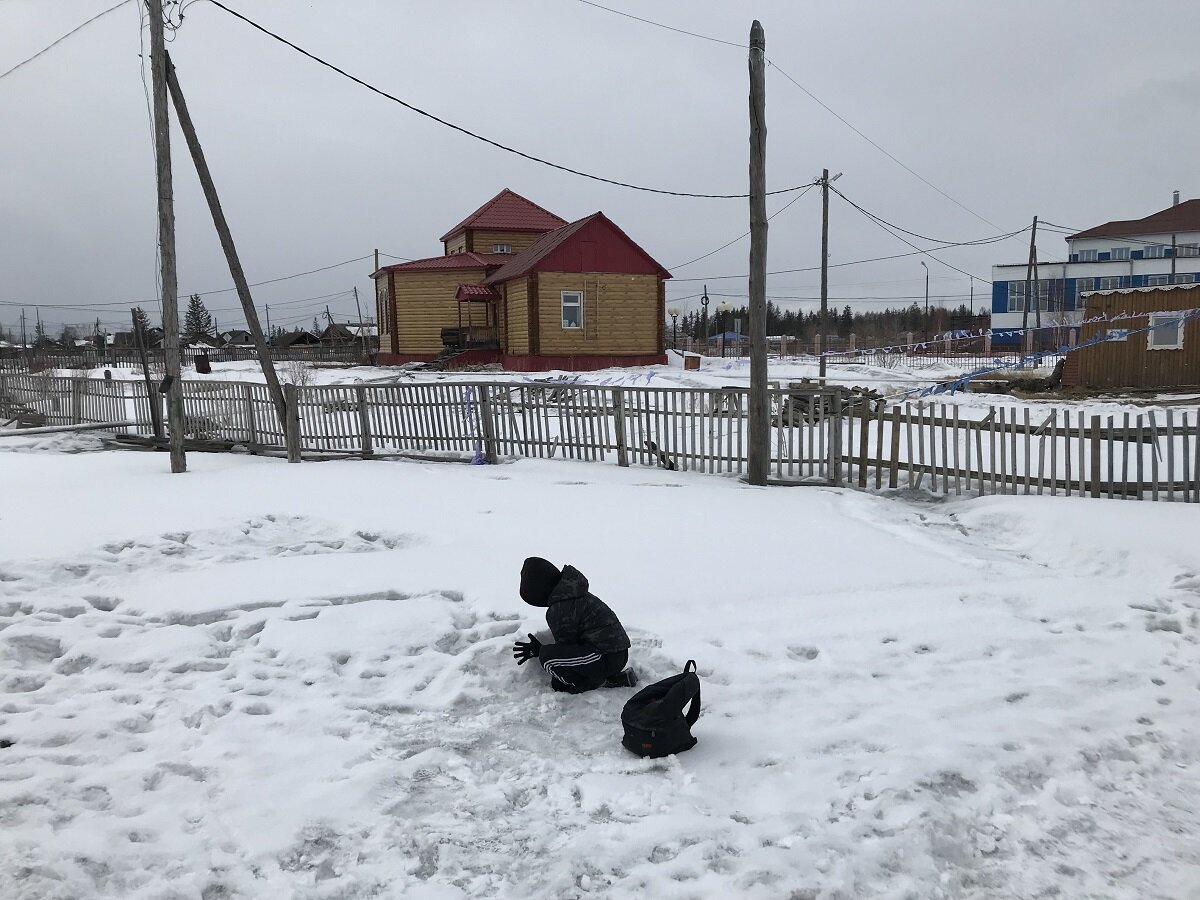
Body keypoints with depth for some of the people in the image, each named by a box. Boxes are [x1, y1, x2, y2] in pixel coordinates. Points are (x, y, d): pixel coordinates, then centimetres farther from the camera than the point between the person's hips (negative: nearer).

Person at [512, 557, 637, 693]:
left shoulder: (559, 609, -17)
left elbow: (566, 647, -10)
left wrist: (538, 650, 0)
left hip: (608, 658, -11)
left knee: (546, 655, -21)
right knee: (558, 684, 16)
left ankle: (598, 681, -7)